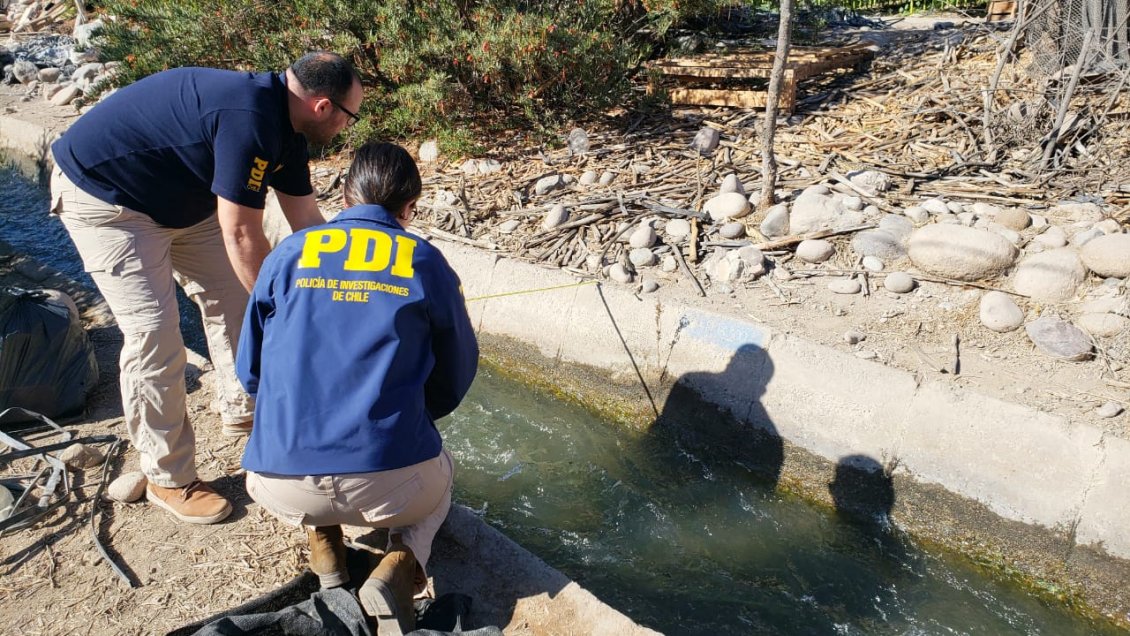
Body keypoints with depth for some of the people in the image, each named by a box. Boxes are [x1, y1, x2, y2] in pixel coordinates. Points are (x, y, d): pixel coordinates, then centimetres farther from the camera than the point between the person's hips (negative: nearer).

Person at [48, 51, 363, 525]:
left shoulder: (283, 123, -3)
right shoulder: (249, 120, -34)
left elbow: (307, 220, 3)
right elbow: (242, 236, -30)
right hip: (101, 195, -10)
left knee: (233, 293, 11)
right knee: (153, 332, -12)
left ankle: (241, 411, 29)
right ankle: (168, 479, 2)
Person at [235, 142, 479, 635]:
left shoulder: (288, 253, 9)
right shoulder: (426, 262, 4)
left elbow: (249, 371, 16)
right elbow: (456, 378, 13)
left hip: (284, 488, 3)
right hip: (391, 484, -2)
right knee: (437, 476, 34)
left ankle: (322, 539, 11)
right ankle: (401, 562, 4)